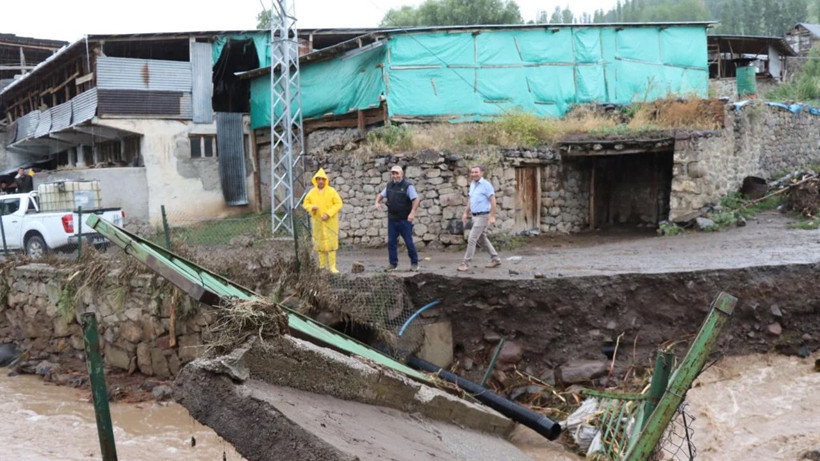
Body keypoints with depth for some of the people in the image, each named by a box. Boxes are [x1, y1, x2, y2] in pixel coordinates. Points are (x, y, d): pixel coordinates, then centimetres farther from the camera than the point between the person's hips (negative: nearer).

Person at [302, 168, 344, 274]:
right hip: (317, 221, 3)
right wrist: (312, 207, -14)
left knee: (331, 243, -6)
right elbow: (305, 203, 9)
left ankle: (332, 266, -4)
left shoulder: (331, 191, -7)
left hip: (330, 221, -3)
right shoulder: (312, 192, 1)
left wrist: (328, 214, -17)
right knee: (319, 243, 6)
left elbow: (338, 204, -8)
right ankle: (322, 264, 16)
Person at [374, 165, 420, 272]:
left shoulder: (407, 186, -10)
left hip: (404, 220, -6)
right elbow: (381, 194, 22)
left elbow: (415, 199, -16)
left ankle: (414, 264, 12)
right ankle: (393, 264, 14)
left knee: (409, 242, -1)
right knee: (391, 242, 6)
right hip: (392, 219, 6)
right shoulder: (389, 185, 9)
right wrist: (377, 202, 1)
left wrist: (412, 212, -27)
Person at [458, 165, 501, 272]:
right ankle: (495, 259, 26)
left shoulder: (486, 184, -13)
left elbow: (493, 201, -16)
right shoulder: (472, 184, 10)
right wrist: (466, 213, 16)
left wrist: (492, 216, -21)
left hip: (483, 216, -8)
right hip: (475, 216, 9)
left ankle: (466, 263, -6)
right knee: (482, 239, 15)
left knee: (472, 239, -10)